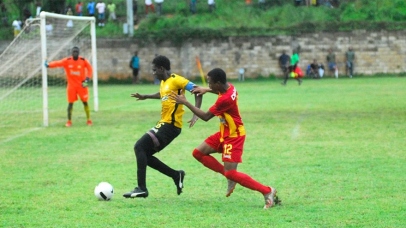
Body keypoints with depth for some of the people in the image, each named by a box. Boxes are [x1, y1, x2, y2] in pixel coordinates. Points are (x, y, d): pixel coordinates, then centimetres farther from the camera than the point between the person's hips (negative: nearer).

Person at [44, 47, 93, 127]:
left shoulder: (83, 61, -7)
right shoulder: (67, 61, -9)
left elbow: (90, 69, 3)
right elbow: (58, 63, -23)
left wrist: (87, 79, -10)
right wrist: (48, 64, -41)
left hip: (81, 85, 0)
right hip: (71, 86, 0)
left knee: (85, 102, 4)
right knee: (70, 103, 0)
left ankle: (88, 120, 16)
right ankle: (69, 121, 9)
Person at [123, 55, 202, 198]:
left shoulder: (176, 80, -11)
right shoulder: (164, 82, 16)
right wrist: (145, 97, 44)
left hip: (171, 125, -10)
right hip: (164, 124, 10)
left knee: (140, 147, -17)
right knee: (145, 155, 9)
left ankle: (141, 188, -19)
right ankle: (176, 175, 15)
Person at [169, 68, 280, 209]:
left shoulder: (224, 99, -31)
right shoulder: (229, 87, -5)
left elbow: (205, 117, -20)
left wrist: (185, 103, -15)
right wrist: (206, 90, 9)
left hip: (234, 136, -10)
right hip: (225, 133, 10)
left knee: (231, 173, -14)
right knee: (198, 153, 8)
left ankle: (268, 191, -6)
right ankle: (230, 177, 14)